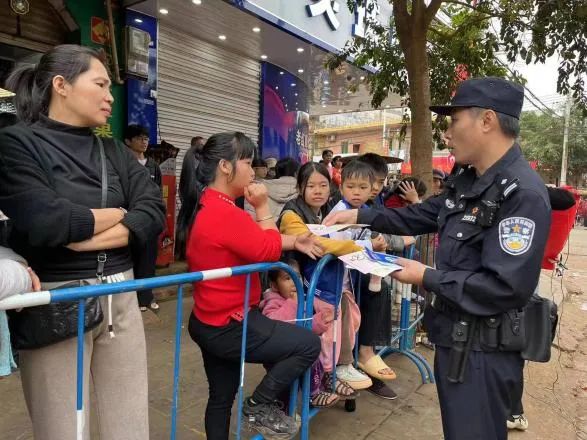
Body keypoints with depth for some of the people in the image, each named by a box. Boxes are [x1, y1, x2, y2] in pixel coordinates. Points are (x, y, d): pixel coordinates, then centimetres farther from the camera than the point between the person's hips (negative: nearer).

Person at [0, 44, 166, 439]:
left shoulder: (115, 152, 10)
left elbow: (155, 212, -3)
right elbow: (42, 222, -21)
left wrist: (84, 237, -14)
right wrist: (116, 215, -6)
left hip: (120, 299, 5)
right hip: (55, 305, -4)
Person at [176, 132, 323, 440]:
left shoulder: (205, 205, 7)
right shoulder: (225, 213, -27)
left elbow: (253, 240, 10)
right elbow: (269, 251, -19)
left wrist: (295, 242, 1)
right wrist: (262, 206, -10)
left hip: (210, 322, 11)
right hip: (229, 328, -11)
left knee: (221, 396, 24)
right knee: (309, 344, 1)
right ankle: (259, 406, 14)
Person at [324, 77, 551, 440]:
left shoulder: (523, 194, -23)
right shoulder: (466, 179, 6)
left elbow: (507, 288, -27)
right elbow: (423, 216, 16)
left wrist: (426, 279, -20)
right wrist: (361, 216, 9)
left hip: (483, 349, -9)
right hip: (454, 336, 9)